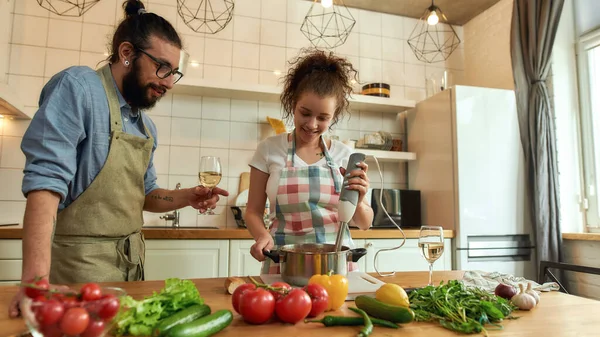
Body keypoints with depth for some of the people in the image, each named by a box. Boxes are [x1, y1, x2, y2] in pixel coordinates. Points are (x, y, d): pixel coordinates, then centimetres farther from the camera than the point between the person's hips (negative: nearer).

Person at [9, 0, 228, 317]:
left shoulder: (146, 124, 8)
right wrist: (36, 278, -33)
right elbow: (46, 181, -25)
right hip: (80, 262, -8)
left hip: (132, 261, 8)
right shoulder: (78, 88, -15)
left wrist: (186, 197, -3)